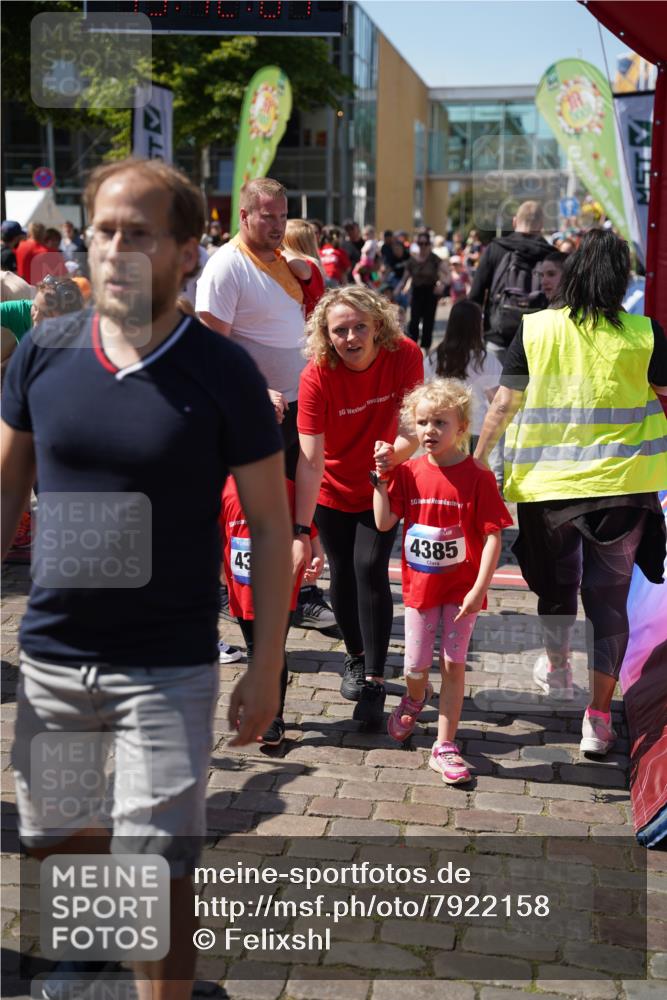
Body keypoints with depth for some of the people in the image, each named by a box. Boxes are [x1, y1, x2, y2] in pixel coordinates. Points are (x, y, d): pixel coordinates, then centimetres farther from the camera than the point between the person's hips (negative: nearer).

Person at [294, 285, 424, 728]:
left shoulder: (405, 355, -21)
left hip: (382, 486, 0)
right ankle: (357, 658, 32)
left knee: (371, 570, -12)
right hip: (332, 491, 0)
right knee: (343, 575, 7)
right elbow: (310, 459, -28)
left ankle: (374, 679, -5)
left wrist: (394, 454, -43)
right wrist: (301, 531, -32)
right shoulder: (316, 376, -25)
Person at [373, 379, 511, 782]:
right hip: (420, 584, 3)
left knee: (454, 663, 2)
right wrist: (382, 478, -15)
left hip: (461, 588, -3)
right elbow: (384, 522, -5)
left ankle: (445, 746, 12)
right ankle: (416, 698, 46)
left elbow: (493, 535, -14)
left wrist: (480, 589, -18)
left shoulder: (477, 476, -13)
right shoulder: (409, 472, -2)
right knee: (416, 666, 11)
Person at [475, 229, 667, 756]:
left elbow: (504, 404, -3)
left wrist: (478, 457, 8)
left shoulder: (535, 329, -7)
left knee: (556, 581, 24)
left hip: (548, 482, 1)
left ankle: (557, 667, 44)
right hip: (621, 482, -1)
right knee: (609, 595, 8)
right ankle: (599, 717, 9)